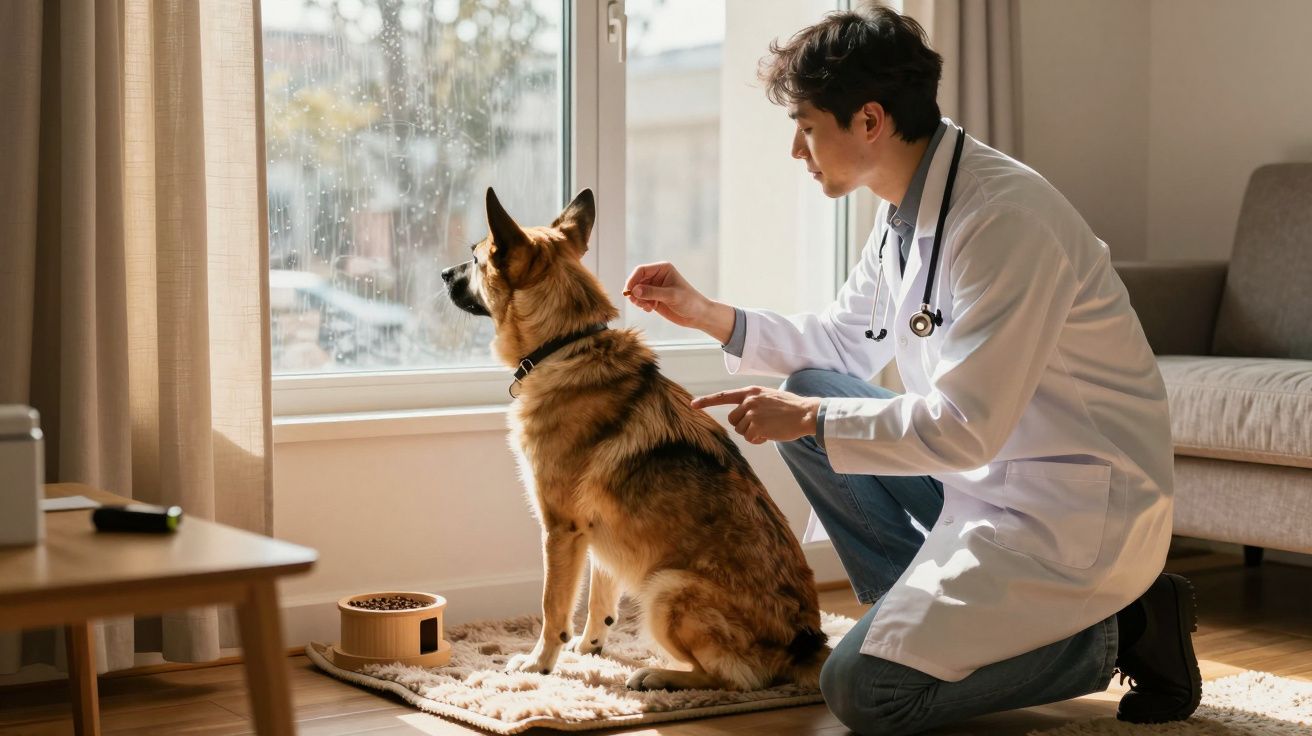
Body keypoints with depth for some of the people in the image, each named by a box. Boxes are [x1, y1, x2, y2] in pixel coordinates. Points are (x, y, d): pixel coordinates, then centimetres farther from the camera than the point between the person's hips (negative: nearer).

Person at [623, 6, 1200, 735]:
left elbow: (965, 428, -27)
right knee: (809, 394, 6)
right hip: (987, 475, 9)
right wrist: (706, 312, 8)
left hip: (1077, 507, -9)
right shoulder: (908, 209, 4)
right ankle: (930, 610, 9)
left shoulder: (1004, 217, -25)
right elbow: (845, 342, 18)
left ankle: (1113, 633, 0)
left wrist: (811, 421, -18)